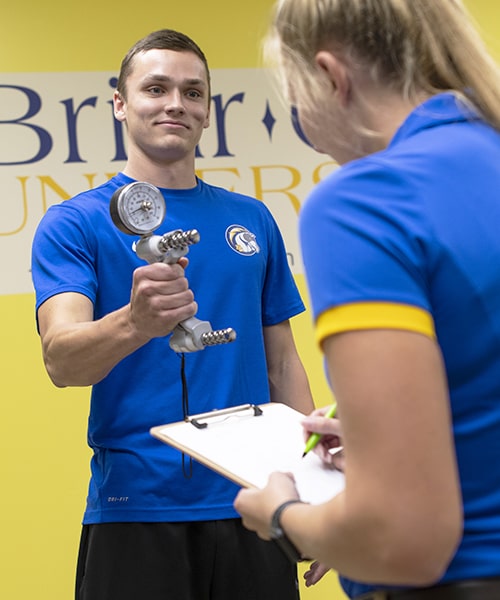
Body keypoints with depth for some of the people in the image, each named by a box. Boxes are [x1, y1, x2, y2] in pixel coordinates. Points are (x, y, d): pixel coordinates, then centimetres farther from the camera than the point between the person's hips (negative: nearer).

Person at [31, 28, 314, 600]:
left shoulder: (253, 219, 9)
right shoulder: (74, 223, -2)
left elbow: (281, 361, 14)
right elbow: (61, 361, -16)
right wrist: (135, 323, -36)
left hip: (251, 502, 4)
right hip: (135, 505, -3)